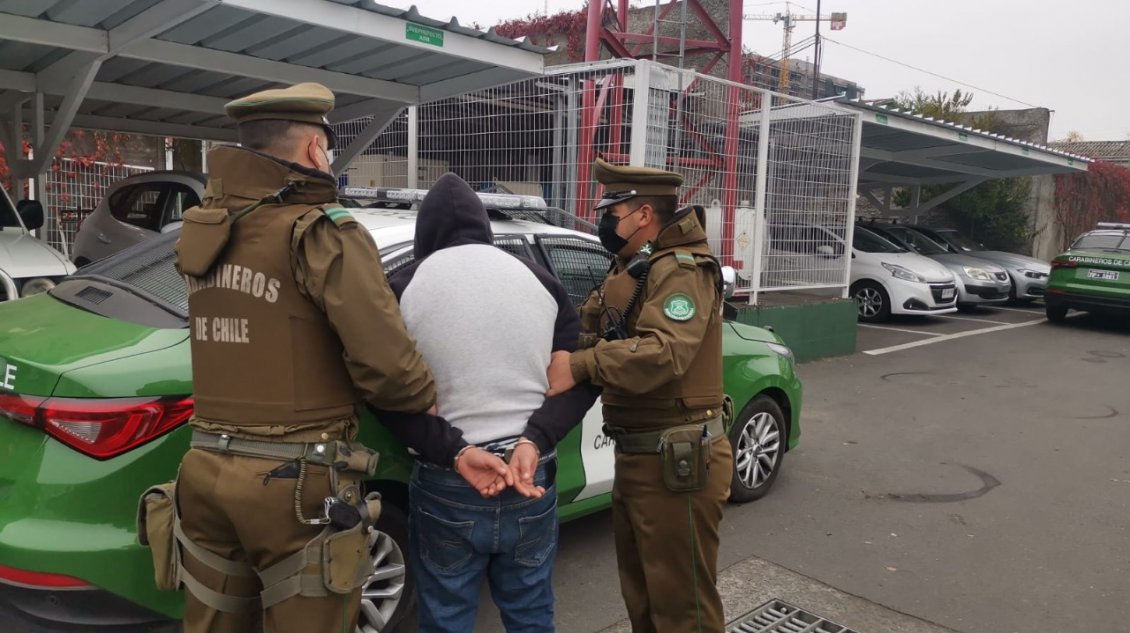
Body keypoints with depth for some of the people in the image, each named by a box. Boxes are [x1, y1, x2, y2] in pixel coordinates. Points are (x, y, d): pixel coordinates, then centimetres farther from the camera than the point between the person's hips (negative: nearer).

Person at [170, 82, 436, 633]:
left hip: (208, 469, 7)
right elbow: (386, 363, -21)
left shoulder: (202, 229, 8)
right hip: (294, 481, -6)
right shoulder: (322, 232, -14)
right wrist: (428, 397, -2)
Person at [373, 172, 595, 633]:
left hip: (446, 489, -3)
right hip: (532, 481, 3)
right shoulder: (539, 279, 6)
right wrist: (534, 441, -10)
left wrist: (454, 452, -14)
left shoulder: (404, 287, -4)